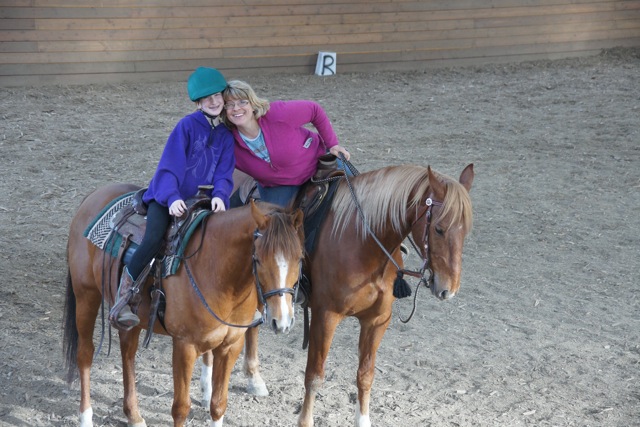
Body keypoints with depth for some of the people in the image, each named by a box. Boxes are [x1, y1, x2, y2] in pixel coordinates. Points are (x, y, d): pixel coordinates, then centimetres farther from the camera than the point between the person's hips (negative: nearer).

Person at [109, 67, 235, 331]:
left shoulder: (226, 137, 8)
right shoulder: (188, 125, -7)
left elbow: (223, 175, 1)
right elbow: (170, 166, -13)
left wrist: (219, 196, -21)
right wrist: (172, 198, -28)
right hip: (166, 198, -5)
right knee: (155, 239, -28)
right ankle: (125, 293, -17)